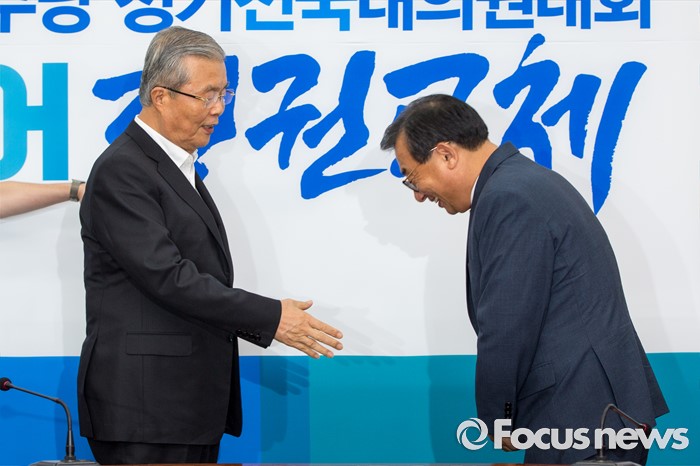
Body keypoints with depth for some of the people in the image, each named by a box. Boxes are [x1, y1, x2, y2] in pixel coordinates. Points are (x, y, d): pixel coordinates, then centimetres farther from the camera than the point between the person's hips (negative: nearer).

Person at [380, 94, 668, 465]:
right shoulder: (526, 180, 14)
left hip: (581, 418, -9)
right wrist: (504, 417, 12)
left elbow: (508, 330, -18)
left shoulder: (510, 199, -17)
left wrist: (495, 419, -4)